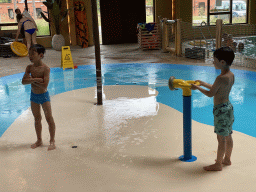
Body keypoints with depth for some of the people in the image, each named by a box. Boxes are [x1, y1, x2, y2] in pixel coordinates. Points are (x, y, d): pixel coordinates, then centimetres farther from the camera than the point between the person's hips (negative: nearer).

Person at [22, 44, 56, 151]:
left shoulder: (45, 68, -18)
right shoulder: (29, 67, -2)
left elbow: (44, 86, -25)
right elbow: (23, 81, -11)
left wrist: (31, 80, -19)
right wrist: (36, 79, -24)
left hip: (43, 95, -5)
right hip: (33, 95, 5)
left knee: (49, 118, 0)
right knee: (37, 119, 15)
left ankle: (52, 141, 11)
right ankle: (39, 140, 28)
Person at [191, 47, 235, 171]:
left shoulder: (221, 78, -24)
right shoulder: (231, 75, 5)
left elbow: (210, 94, -15)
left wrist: (197, 88, -1)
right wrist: (203, 83, 23)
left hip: (221, 110, -9)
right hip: (228, 106, 9)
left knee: (221, 138, 0)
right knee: (228, 136, 19)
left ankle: (218, 164, 11)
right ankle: (227, 159, 34)